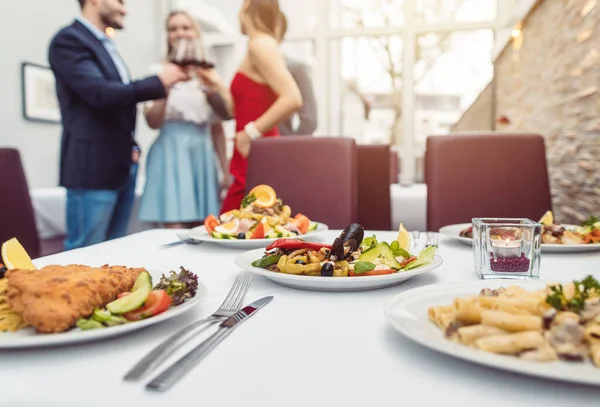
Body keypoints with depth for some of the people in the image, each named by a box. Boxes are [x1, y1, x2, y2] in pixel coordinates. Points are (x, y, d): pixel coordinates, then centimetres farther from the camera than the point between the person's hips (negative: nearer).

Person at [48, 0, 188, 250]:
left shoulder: (105, 45, 20)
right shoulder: (69, 40, -7)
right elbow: (100, 93, -20)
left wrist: (131, 147, 11)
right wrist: (158, 82, -13)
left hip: (122, 165, 9)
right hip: (93, 166, -8)